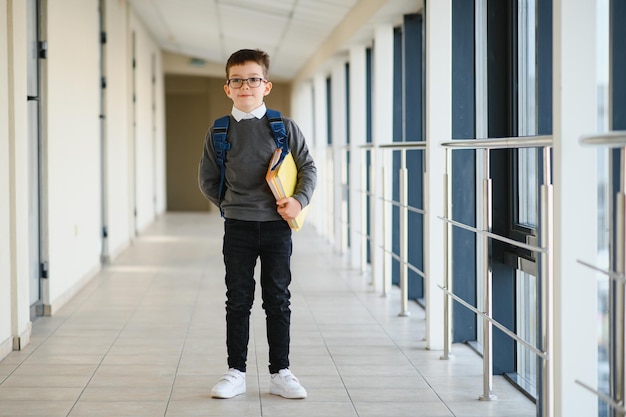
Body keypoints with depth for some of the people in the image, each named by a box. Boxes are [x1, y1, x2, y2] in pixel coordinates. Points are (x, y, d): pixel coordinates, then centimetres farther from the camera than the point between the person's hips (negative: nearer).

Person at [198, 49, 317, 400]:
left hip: (276, 226, 0)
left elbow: (309, 168, 3)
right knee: (238, 301, 6)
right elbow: (208, 181, 10)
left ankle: (280, 373, 14)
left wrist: (300, 200, -11)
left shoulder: (285, 128, -2)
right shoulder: (219, 132, 1)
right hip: (238, 227, 1)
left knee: (278, 300, 6)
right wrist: (230, 205, 4)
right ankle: (236, 373, 14)